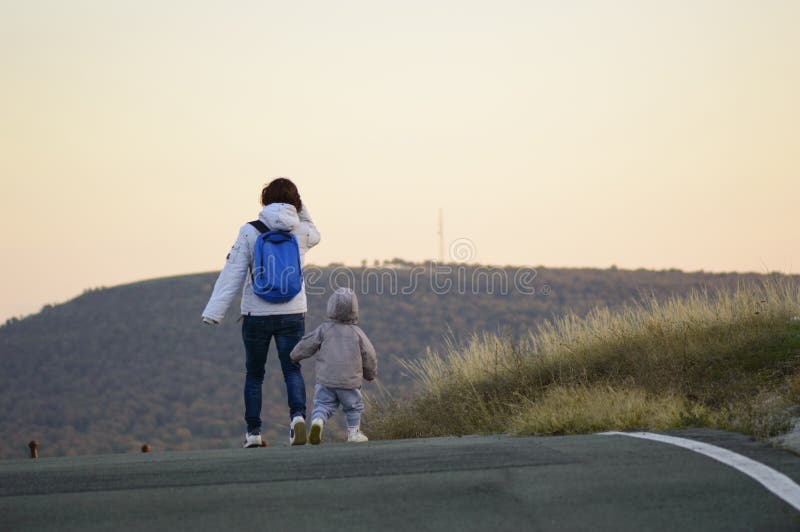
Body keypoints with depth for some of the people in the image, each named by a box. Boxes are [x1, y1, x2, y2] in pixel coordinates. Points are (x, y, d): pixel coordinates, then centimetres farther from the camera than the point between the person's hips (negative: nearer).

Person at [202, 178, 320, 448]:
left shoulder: (250, 231, -7)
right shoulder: (301, 231, 0)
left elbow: (233, 274, -9)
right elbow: (315, 236, 27)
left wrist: (214, 311, -10)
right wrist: (300, 209, 16)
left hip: (256, 314, -1)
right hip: (292, 314, 1)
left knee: (254, 374, 13)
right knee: (292, 370, 4)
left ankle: (253, 432, 14)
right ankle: (298, 415, -22)